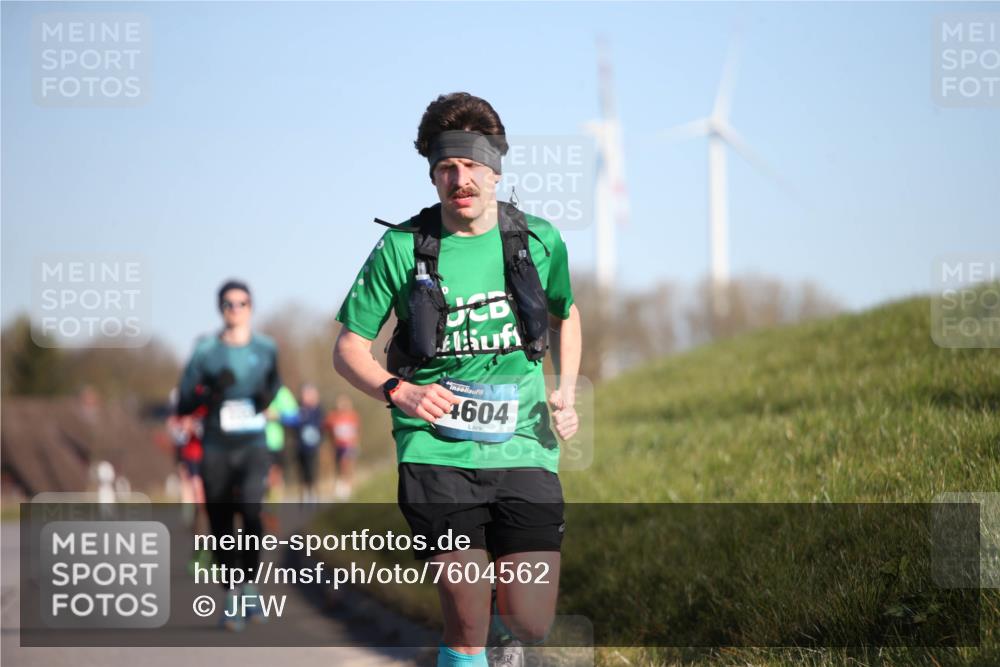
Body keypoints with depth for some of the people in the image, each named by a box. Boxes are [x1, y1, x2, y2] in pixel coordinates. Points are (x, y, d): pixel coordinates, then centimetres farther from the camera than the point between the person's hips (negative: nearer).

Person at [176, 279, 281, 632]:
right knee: (221, 525, 4)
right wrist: (212, 391, -20)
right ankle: (231, 596, 21)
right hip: (216, 450, 0)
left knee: (250, 509, -25)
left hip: (254, 446, 0)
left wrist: (269, 397, -3)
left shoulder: (266, 349, 5)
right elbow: (182, 405, -1)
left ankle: (249, 581, -8)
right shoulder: (205, 351, 0)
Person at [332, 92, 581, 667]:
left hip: (523, 447, 2)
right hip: (437, 452, -2)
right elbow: (348, 348, 4)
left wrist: (566, 392, 9)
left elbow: (565, 315, 24)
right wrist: (398, 391, -14)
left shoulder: (539, 240, 3)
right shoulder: (401, 248, -3)